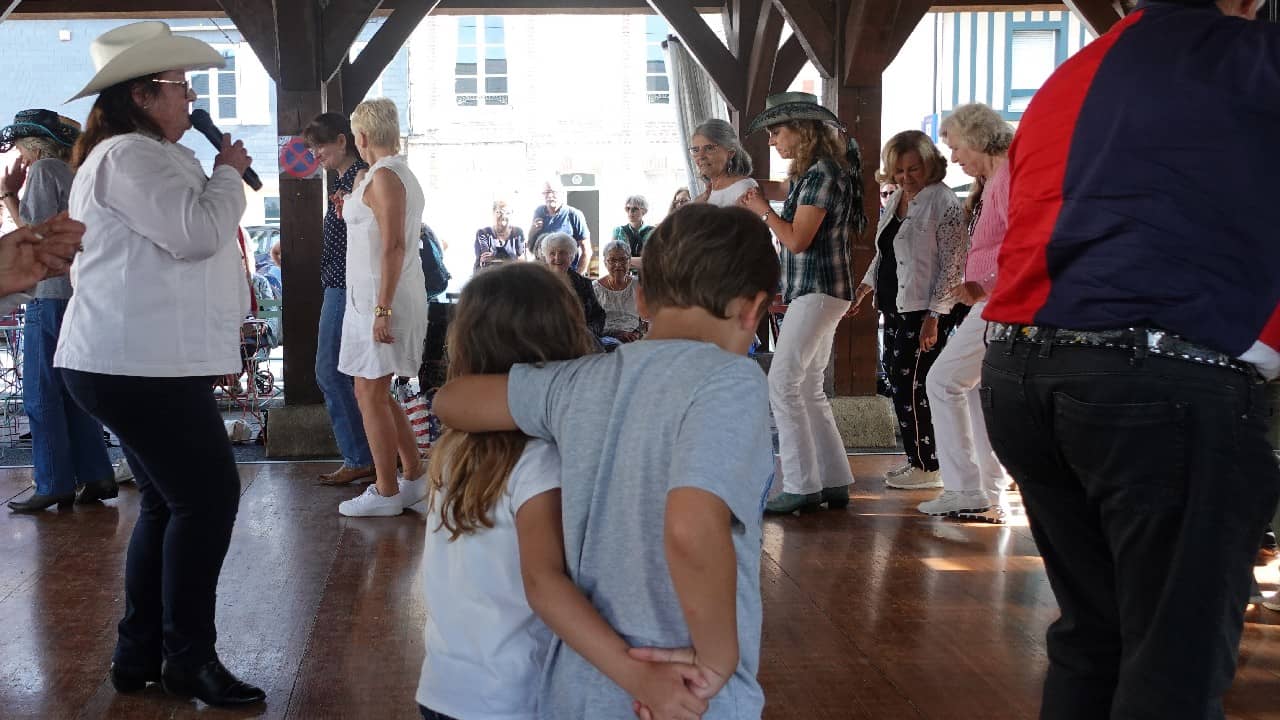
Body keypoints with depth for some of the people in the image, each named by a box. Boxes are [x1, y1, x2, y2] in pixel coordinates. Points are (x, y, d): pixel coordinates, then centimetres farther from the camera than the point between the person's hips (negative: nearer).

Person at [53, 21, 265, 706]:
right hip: (141, 364, -12)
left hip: (143, 362, 12)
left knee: (167, 503, 16)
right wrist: (228, 174, -6)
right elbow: (198, 231, -21)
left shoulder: (144, 157, 22)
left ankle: (138, 655, 23)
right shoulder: (129, 156, -13)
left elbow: (179, 241, 34)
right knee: (209, 495, -8)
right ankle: (189, 659, 2)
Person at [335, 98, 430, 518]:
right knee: (375, 392, 16)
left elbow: (393, 246, -22)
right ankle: (415, 476, 20)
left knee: (370, 393, -4)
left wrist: (382, 309, -25)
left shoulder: (383, 176, -14)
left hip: (380, 298, -10)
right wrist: (352, 204, 34)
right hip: (380, 298, 10)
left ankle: (386, 492, 2)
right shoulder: (402, 173, 17)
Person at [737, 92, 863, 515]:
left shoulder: (821, 173, -13)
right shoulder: (811, 173, 17)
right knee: (808, 389, 11)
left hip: (817, 290, -10)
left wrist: (764, 210, -4)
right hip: (814, 290, 10)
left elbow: (797, 240, -18)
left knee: (783, 382, -12)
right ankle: (834, 482, 15)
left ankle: (801, 487, -11)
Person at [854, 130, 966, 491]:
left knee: (912, 387, -7)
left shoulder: (944, 203, -11)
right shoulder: (896, 199, 15)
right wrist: (868, 284, 16)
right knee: (897, 384, 8)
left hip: (925, 312, -8)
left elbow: (953, 265, -14)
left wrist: (935, 315, -18)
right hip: (895, 308, 8)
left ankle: (928, 467, 3)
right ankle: (916, 458, 18)